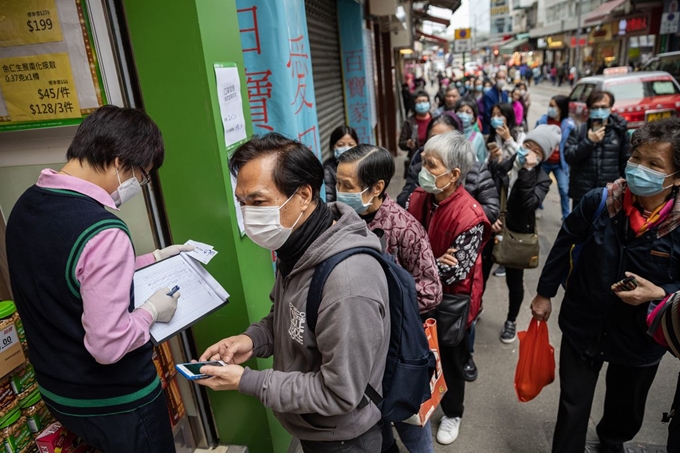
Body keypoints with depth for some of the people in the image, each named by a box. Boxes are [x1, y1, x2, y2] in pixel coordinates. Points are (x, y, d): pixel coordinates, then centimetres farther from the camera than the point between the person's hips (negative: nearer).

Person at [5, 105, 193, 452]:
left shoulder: (26, 205, -3)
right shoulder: (102, 231, -32)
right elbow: (108, 346, -31)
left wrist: (152, 259, 8)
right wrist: (151, 311, -14)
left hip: (56, 390, 8)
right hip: (113, 401, -8)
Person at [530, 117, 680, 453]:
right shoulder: (599, 201, -17)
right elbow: (564, 243, -3)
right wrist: (544, 293, 3)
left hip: (640, 338, 1)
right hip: (583, 325, -1)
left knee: (626, 410, 26)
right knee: (572, 408, 11)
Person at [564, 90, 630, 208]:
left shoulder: (619, 131, 1)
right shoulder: (579, 131, -1)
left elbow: (626, 161, 4)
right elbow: (568, 157, -9)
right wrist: (589, 141, -18)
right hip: (582, 194, 0)